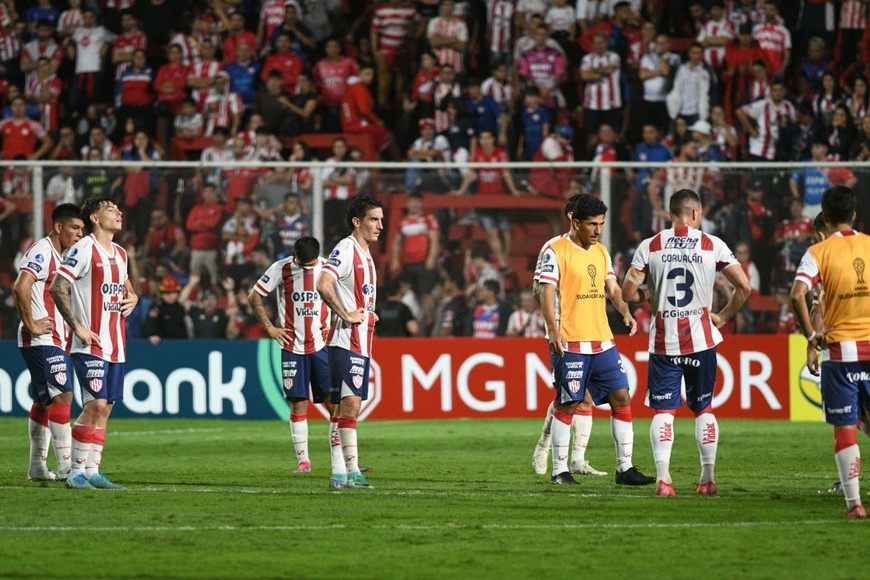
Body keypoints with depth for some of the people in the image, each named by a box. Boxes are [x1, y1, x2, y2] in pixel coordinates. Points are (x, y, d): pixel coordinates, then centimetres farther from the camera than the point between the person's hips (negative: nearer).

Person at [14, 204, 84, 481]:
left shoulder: (61, 256, 18)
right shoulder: (42, 252, -13)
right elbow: (20, 287, -25)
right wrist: (31, 324, -21)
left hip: (55, 340, 10)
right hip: (41, 341, -10)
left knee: (43, 402, 12)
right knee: (62, 396, -16)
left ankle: (37, 466, 16)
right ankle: (66, 466, -20)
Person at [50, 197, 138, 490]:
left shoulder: (120, 253, 15)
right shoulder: (84, 249, -10)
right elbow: (57, 287, -15)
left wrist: (132, 298, 10)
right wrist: (77, 327, -17)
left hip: (115, 345, 8)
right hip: (91, 344, -8)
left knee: (105, 407, 5)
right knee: (95, 405, -14)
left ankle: (92, 471, 9)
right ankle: (76, 473, -9)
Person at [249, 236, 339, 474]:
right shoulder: (281, 269, -3)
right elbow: (254, 297, 4)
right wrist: (270, 328, -1)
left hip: (321, 345, 1)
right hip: (293, 346, -1)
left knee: (334, 401, -5)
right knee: (298, 404, 0)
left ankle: (339, 461, -3)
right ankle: (303, 460, 9)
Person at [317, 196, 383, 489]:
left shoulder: (366, 254, 18)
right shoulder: (345, 250, -12)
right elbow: (324, 285, -27)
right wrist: (346, 315, -20)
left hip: (362, 342, 10)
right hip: (347, 341, -10)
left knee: (348, 407, 9)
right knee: (350, 403, -15)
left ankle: (339, 473, 11)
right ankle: (351, 470, -20)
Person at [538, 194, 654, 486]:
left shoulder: (601, 252, 15)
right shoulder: (556, 252, -6)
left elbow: (612, 288, 17)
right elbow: (547, 293, -11)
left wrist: (625, 312, -4)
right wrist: (553, 329, -23)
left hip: (602, 341, 7)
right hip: (570, 343, -7)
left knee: (621, 397, 2)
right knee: (567, 405, -3)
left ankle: (625, 468, 7)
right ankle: (560, 471, 6)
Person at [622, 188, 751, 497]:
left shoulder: (650, 247, -2)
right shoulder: (713, 245, -1)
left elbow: (628, 293, -4)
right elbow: (744, 287, -2)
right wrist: (723, 316, 12)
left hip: (663, 341, 0)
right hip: (701, 339, 1)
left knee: (663, 410, 2)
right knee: (703, 407, 13)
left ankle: (663, 478, -10)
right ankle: (708, 477, 13)